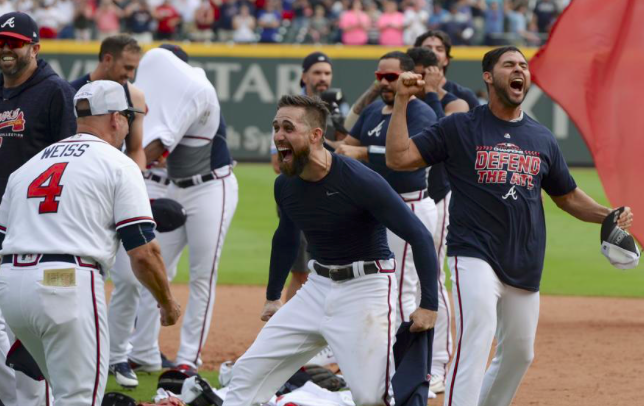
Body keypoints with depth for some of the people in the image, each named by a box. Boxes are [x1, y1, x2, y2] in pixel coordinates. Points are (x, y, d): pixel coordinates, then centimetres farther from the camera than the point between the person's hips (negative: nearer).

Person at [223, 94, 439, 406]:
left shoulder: (359, 181, -21)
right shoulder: (285, 185, 0)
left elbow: (419, 236, -18)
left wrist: (428, 305, -23)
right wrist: (272, 296, 25)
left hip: (365, 288, -7)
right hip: (317, 287, 7)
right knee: (248, 373, 3)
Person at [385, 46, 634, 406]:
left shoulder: (543, 139, 14)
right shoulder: (459, 128, 2)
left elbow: (567, 196, 22)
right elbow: (398, 158, -4)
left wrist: (608, 216, 4)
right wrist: (402, 102, -11)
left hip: (525, 265, 5)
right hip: (476, 255, -5)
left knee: (520, 353, 11)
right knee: (475, 343, -21)